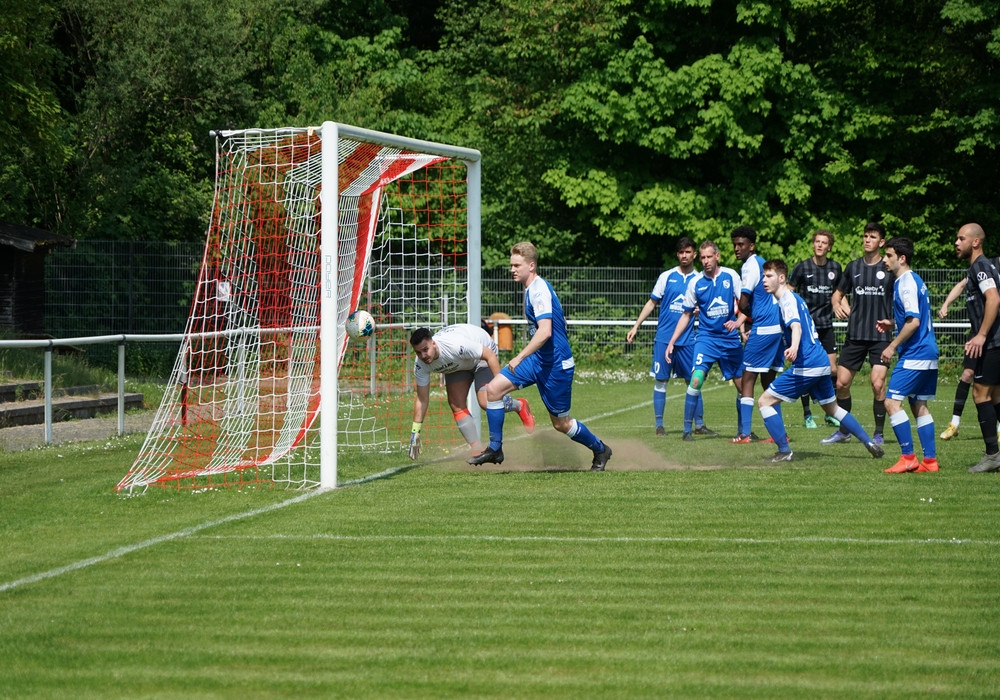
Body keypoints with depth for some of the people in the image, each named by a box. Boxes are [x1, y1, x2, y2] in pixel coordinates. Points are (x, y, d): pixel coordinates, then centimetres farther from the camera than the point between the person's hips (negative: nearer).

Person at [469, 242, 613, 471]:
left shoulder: (539, 290, -20)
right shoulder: (532, 289, 10)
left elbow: (545, 331, -31)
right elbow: (561, 320, 21)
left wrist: (519, 358, -31)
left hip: (555, 364, -9)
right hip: (538, 359, 9)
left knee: (561, 423, 4)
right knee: (493, 388, -4)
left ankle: (600, 450, 27)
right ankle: (495, 449, 3)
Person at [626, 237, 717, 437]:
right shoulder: (666, 276, 4)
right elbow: (652, 303, 9)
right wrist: (636, 326, 4)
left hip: (687, 340, 1)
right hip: (663, 338, -1)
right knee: (661, 381, 1)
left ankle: (699, 425, 7)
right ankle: (659, 425, 8)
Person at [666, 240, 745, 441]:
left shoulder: (731, 275, -2)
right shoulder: (695, 282, -1)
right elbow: (686, 315, 7)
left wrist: (738, 322, -17)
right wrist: (671, 342, 2)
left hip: (731, 339, 1)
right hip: (706, 337, -1)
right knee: (696, 378, -19)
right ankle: (687, 429, -13)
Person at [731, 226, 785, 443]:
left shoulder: (750, 265, -11)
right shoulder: (762, 263, 17)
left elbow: (743, 303, -17)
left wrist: (746, 314, 4)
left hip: (762, 328, -9)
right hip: (777, 326, 9)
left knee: (746, 379, -5)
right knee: (768, 380, 15)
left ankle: (745, 433, -8)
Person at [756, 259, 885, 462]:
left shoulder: (788, 299, -11)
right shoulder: (794, 298, 18)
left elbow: (796, 326, -31)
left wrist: (793, 347, -49)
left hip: (806, 366, -10)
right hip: (821, 362, 10)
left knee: (764, 401, -6)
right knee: (832, 408, 24)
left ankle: (784, 451, -8)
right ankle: (870, 443, 24)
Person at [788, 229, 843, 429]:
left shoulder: (835, 268, 5)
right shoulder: (802, 268, -5)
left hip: (826, 324, 3)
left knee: (832, 370, 1)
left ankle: (830, 412, 14)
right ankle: (807, 414, 9)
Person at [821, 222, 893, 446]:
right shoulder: (853, 267, 9)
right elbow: (838, 293, 21)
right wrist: (837, 304, -2)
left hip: (880, 336, -4)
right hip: (855, 335, 4)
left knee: (878, 384, -14)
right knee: (841, 383, 3)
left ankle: (878, 434, -1)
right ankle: (843, 430, 20)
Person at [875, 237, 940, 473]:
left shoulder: (906, 283, -15)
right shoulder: (913, 280, 16)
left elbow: (913, 322, -22)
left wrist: (892, 346, -15)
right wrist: (892, 323, 14)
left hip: (915, 354, -10)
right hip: (928, 354, 10)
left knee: (892, 402, -10)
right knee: (919, 405, 12)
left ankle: (908, 457, -10)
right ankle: (930, 460, 10)